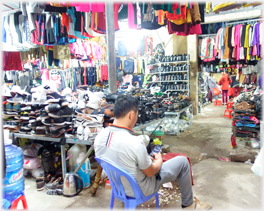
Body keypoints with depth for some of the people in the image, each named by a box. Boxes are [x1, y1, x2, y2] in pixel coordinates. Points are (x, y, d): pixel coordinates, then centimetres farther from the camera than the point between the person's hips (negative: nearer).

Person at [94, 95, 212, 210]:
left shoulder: (99, 136, -14)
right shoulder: (135, 143, -36)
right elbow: (150, 173, -19)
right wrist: (159, 161, 3)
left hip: (117, 185, 7)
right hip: (139, 190, -7)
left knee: (145, 139, 23)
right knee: (182, 161, 5)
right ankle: (188, 204, 27)